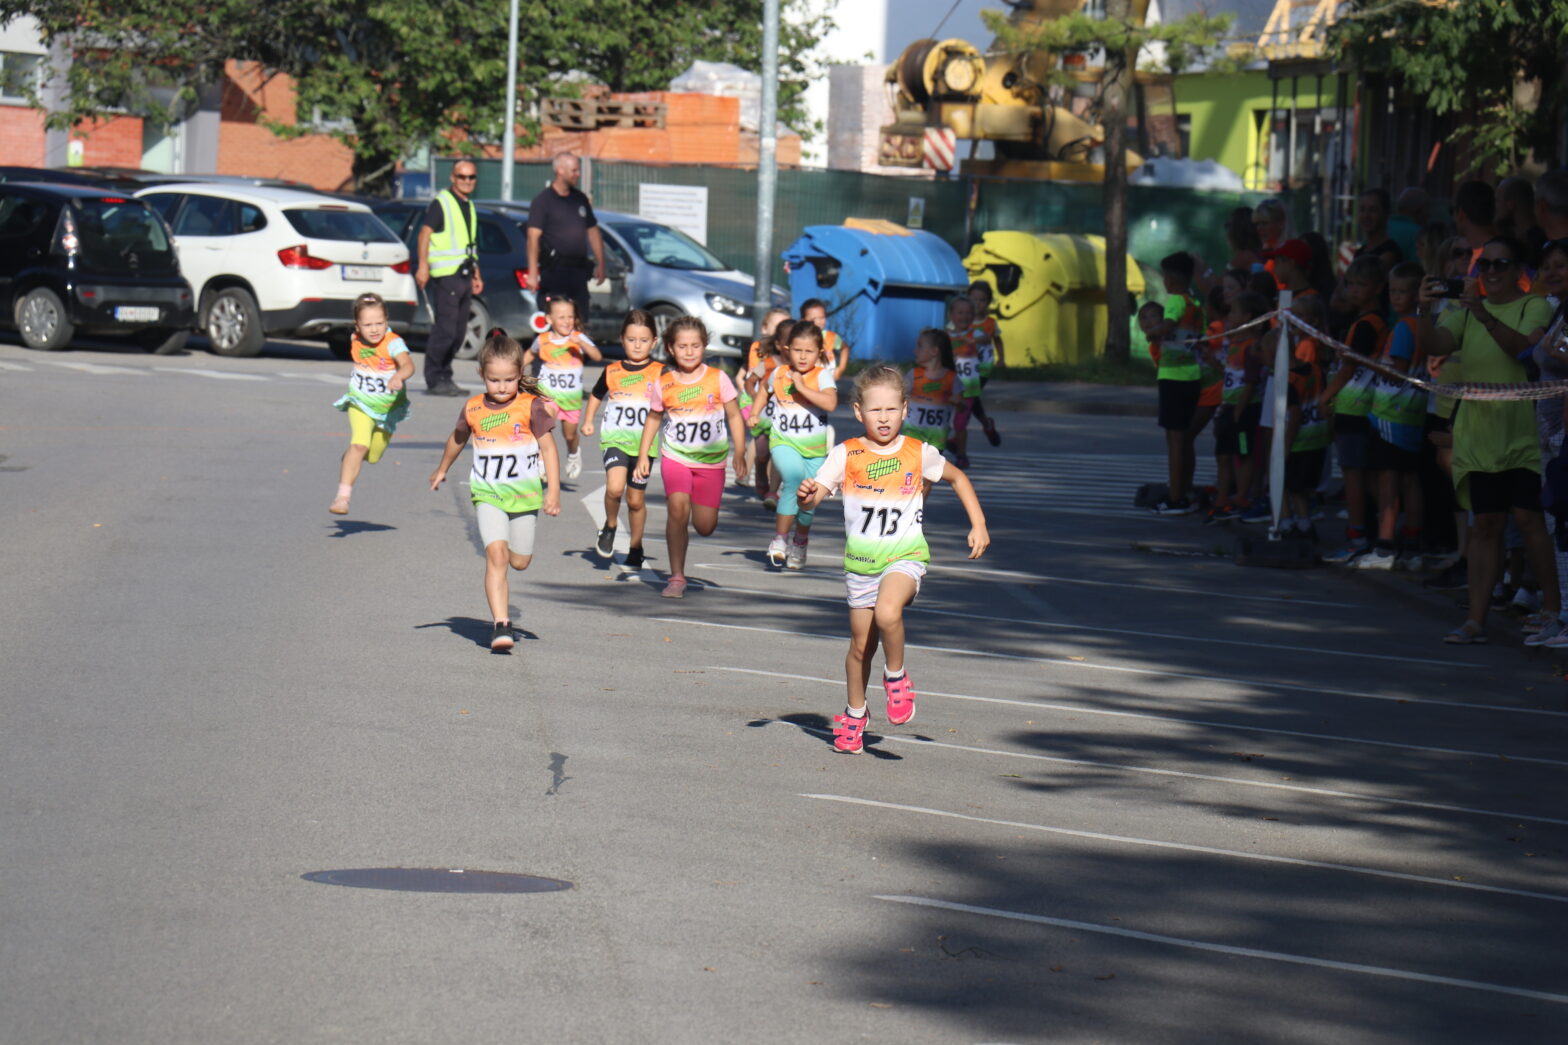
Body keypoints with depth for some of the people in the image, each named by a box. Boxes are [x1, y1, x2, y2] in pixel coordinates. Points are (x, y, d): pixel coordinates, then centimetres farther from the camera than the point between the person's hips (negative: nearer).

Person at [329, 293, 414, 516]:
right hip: (360, 404, 0)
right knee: (359, 445, -24)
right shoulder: (356, 342, -7)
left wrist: (398, 377, -60)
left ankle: (347, 461, 50)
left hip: (387, 407, 0)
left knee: (373, 456, 15)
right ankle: (342, 496, -25)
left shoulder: (393, 343, -23)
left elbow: (408, 365, -43)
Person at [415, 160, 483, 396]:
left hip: (464, 275, 8)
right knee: (444, 330, -11)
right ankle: (434, 381, -6)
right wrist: (423, 266, -23)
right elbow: (425, 233, -13)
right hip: (446, 274, -8)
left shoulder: (470, 207, 20)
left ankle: (444, 377, 15)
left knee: (458, 332, 8)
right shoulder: (441, 202, -5)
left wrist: (476, 275, 24)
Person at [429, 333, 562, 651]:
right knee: (496, 553, -17)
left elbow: (548, 448, -5)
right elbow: (457, 440, 21)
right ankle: (501, 625, -20)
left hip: (525, 493, 0)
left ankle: (498, 586, 46)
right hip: (488, 494, 0)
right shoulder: (473, 409, 1)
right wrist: (442, 470, 37)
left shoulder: (531, 407, -7)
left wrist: (553, 490, -14)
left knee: (519, 561, 9)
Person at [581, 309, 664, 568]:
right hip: (615, 439, 0)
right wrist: (588, 421, 11)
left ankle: (636, 547, 29)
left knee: (636, 499, 8)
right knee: (615, 488, -23)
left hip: (644, 443, 0)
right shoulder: (612, 372, 6)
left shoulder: (660, 373, 0)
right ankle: (609, 527, 6)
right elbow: (596, 396, 21)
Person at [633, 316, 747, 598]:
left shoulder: (718, 379, -3)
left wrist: (739, 453, -3)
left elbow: (734, 416, 4)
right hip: (675, 457, 0)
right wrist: (643, 456, 9)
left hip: (711, 461, 1)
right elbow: (653, 419, 13)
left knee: (705, 527, 0)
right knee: (677, 507, -24)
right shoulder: (663, 384, 0)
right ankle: (676, 577, -13)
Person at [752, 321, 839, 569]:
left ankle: (800, 544, 37)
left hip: (815, 447, 0)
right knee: (794, 478, -29)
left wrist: (802, 388, -26)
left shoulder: (822, 375, -9)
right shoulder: (779, 374, 1)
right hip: (784, 442, 0)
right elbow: (765, 390, 24)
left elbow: (830, 402, -26)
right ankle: (779, 538, -18)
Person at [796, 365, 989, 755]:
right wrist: (807, 495, -36)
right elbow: (813, 497, -12)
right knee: (861, 645, 10)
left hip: (905, 557, -2)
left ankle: (896, 677, -4)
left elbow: (957, 478, 14)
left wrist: (978, 524, 8)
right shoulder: (846, 455, -5)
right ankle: (854, 715, 34)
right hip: (861, 562, 2)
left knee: (887, 612, -31)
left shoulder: (919, 454, -4)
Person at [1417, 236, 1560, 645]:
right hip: (1478, 434, 4)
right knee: (1485, 524, 4)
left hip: (1523, 429, -4)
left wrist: (1484, 315, -34)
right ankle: (1476, 619, 3)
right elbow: (1436, 344, -3)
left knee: (1528, 516, -12)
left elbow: (1524, 347, -20)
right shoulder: (1467, 311, 13)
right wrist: (1425, 312, -22)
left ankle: (1552, 612, -4)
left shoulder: (1535, 307, -1)